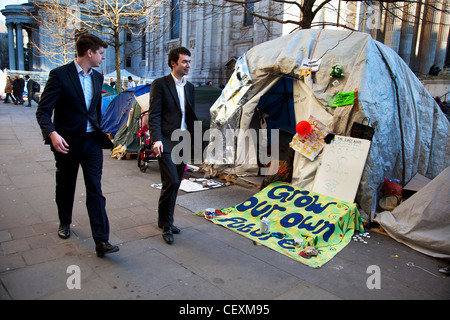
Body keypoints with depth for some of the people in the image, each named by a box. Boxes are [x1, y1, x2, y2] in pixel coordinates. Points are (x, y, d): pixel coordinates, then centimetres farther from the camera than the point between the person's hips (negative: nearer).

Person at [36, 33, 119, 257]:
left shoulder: (97, 77, 9)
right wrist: (52, 133, -30)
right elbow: (43, 110, -13)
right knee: (65, 187, 16)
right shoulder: (60, 75, -10)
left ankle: (101, 241, -3)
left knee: (95, 191, -4)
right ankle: (64, 222, 43)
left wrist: (103, 133, 17)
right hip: (66, 143, -3)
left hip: (92, 142, 4)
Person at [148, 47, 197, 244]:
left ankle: (165, 221, 27)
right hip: (166, 142, -6)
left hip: (183, 142, 7)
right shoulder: (160, 84, -4)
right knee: (171, 182, -12)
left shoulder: (190, 87, 15)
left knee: (175, 184, 12)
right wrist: (156, 139, -22)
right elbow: (154, 115, -9)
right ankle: (166, 225, 5)